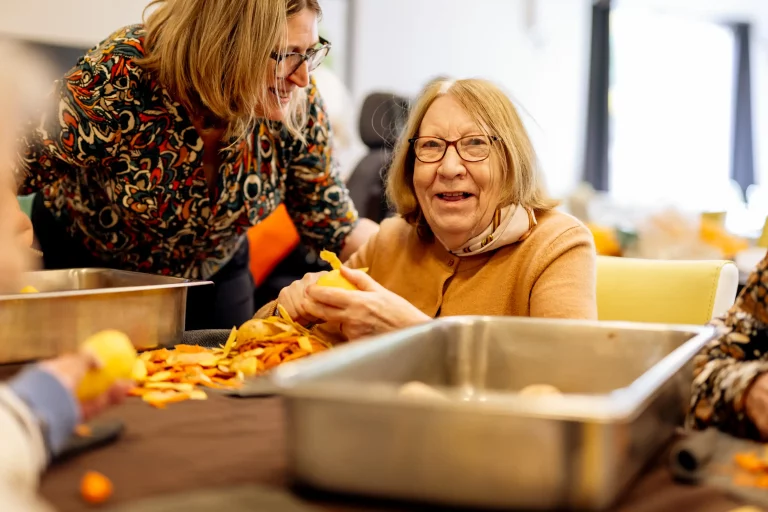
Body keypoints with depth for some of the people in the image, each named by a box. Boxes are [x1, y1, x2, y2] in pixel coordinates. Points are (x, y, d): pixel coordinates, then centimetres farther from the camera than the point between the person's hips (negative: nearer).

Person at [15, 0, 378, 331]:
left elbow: (332, 222, -10)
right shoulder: (122, 77, -32)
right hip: (87, 268, -2)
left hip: (214, 274, 3)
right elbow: (14, 170, -23)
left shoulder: (298, 101, -21)